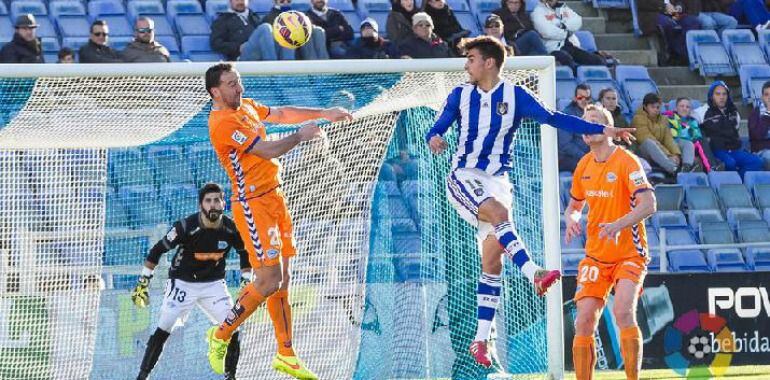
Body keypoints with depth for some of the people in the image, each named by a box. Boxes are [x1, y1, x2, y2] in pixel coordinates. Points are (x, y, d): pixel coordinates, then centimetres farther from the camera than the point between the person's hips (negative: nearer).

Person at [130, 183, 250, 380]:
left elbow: (245, 253, 9)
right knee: (162, 332, -11)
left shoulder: (231, 228, -12)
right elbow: (157, 251, -13)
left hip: (213, 284, 3)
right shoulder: (186, 226, -22)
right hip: (182, 283, -3)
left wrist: (246, 283, 7)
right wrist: (143, 283, -13)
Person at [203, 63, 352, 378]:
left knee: (282, 279, 9)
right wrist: (300, 136, -5)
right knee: (269, 281, -13)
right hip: (252, 204, -9)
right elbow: (268, 151, -19)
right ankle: (221, 336, 4)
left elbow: (282, 114, 25)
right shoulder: (223, 122, -18)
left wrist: (323, 113, 21)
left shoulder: (246, 106, 10)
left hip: (274, 198, 9)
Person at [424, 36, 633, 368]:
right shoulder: (460, 95, 3)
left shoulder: (514, 95, 1)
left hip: (497, 180, 2)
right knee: (499, 213, -33)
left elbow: (551, 118, -3)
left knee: (493, 259, -3)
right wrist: (434, 139, -23)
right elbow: (436, 129, 3)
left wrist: (601, 130, -10)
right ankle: (533, 273, -48)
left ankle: (481, 340, -1)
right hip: (464, 176, -1)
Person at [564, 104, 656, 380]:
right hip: (595, 256, 5)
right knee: (584, 321, -6)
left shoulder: (626, 162, -11)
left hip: (629, 254, -5)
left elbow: (648, 205, -20)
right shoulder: (584, 166, 9)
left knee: (623, 311, -24)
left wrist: (619, 225, -35)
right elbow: (573, 206, 23)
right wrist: (571, 221, -1)